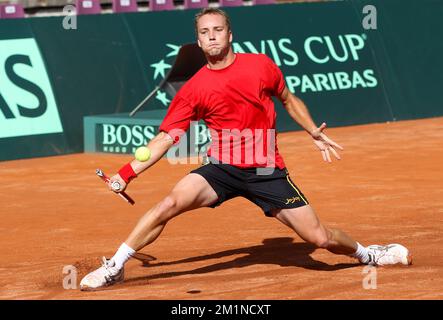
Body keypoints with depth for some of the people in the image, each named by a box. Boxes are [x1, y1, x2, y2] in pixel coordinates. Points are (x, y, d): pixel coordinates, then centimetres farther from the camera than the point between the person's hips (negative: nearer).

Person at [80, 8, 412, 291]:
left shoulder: (261, 66, -1)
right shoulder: (193, 90, -2)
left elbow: (289, 100, 17)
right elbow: (166, 138, -2)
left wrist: (315, 133, 8)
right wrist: (128, 172, -10)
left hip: (267, 171, 0)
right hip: (222, 169, 0)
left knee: (320, 237, -3)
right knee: (170, 203, -25)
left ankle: (366, 253, 29)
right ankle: (114, 268, -14)